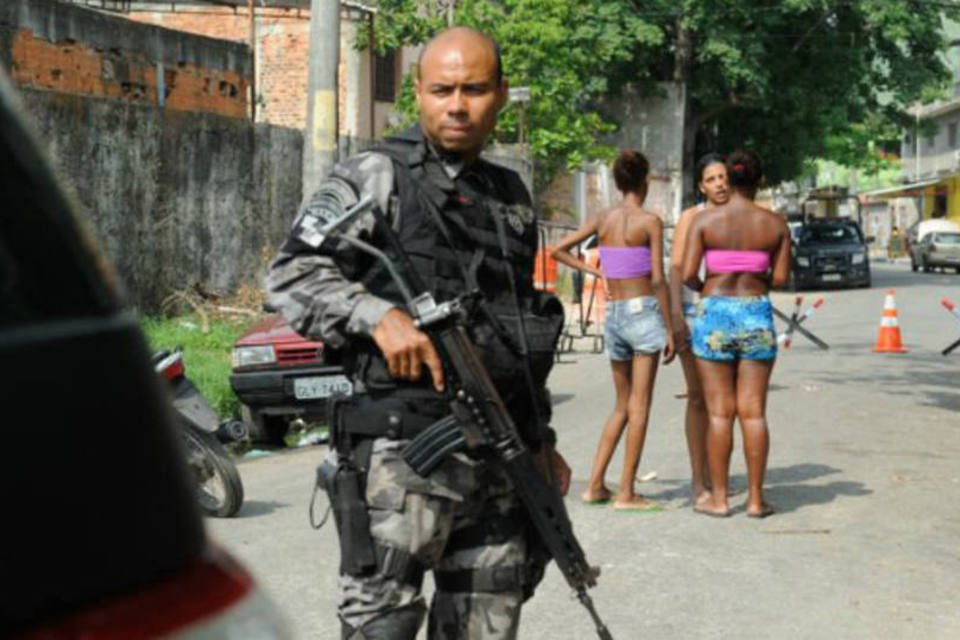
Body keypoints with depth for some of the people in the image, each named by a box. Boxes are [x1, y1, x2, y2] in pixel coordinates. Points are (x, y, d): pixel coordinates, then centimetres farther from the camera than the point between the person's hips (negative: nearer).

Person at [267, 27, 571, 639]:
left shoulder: (512, 195, 19)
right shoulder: (376, 177, 0)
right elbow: (290, 275, -7)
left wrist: (542, 438, 22)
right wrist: (379, 314, -21)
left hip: (502, 454, 6)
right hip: (404, 450, -6)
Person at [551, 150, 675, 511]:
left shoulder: (602, 220, 6)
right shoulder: (650, 222, -7)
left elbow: (558, 251, 5)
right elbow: (658, 280, -10)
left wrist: (593, 271, 10)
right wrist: (669, 330, -6)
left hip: (613, 314, 5)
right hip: (643, 310, -5)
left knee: (623, 404, 16)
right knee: (639, 405, -1)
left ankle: (595, 485, 14)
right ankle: (626, 493, -2)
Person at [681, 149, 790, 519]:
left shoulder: (704, 220, -4)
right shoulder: (775, 224, 1)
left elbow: (687, 274, -9)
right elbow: (780, 278, 0)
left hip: (714, 313, -1)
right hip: (757, 315, 1)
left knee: (719, 412, 4)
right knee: (753, 412, 5)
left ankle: (719, 498, 8)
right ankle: (755, 499, 8)